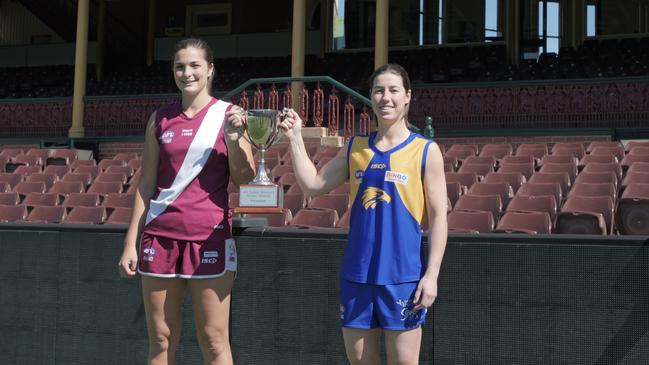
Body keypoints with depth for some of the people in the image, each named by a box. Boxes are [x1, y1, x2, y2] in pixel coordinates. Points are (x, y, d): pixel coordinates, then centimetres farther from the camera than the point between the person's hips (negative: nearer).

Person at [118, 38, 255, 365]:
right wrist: (131, 242, 6)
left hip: (209, 237, -3)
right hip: (160, 236, 3)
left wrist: (233, 137, -20)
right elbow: (146, 184, 11)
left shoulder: (227, 114, 2)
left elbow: (243, 177, -2)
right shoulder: (160, 119, 9)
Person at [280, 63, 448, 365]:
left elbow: (438, 216, -3)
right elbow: (313, 185, 10)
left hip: (403, 276, -4)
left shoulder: (425, 150, -2)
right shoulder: (355, 148, 9)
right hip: (356, 274, 4)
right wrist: (295, 138, 3)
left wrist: (432, 274, -9)